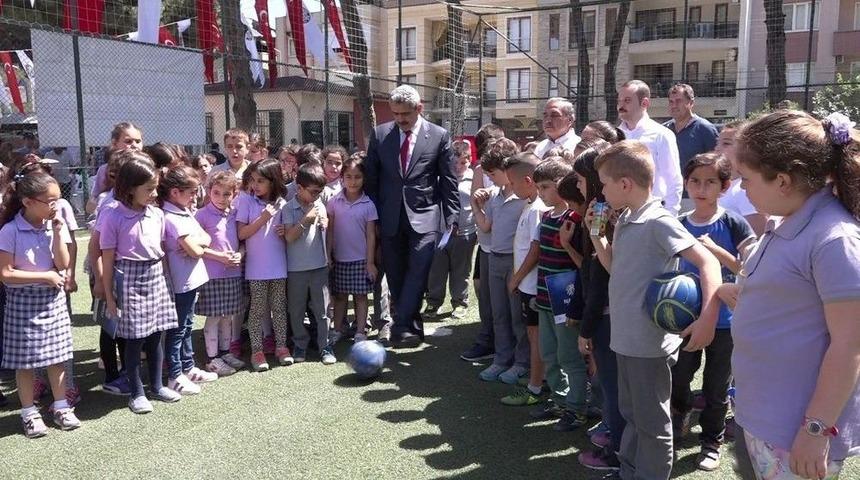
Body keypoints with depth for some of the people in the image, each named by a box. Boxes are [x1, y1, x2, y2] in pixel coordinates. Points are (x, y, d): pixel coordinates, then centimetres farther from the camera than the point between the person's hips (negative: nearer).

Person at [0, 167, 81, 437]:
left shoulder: (55, 226, -1)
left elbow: (62, 265, -5)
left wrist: (57, 233, -13)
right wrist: (45, 276, -15)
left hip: (53, 299, 4)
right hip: (23, 300, -4)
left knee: (57, 356, 11)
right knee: (25, 360, 7)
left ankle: (61, 406, 23)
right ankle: (29, 413, 21)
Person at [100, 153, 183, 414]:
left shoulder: (157, 214, 3)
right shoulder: (113, 216, -10)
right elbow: (108, 260, -7)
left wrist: (163, 280, 11)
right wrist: (109, 296, -5)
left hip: (156, 277, 5)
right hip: (130, 279, -4)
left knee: (156, 335, 12)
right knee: (134, 338, 4)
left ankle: (157, 386, 27)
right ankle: (136, 392, 19)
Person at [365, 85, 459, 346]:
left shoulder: (439, 136, -2)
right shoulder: (380, 134, 4)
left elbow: (449, 181, 2)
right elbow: (371, 178, 8)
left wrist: (451, 218, -1)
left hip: (424, 217, -3)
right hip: (390, 218, 3)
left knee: (418, 271, -15)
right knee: (395, 275, 7)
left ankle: (401, 326, -12)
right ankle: (412, 328, 20)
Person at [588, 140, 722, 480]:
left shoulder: (658, 222, -18)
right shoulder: (625, 220, 8)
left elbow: (707, 262, -25)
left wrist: (708, 317, -35)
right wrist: (595, 233, 6)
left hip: (650, 343, -9)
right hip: (627, 338, 9)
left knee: (651, 423, 8)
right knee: (631, 414, 23)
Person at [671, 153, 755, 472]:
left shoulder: (734, 224, -10)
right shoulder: (679, 225, -1)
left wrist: (715, 250, -24)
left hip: (724, 321, -2)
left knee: (716, 388, 10)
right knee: (677, 378, 13)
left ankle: (711, 442, 31)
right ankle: (681, 414, 44)